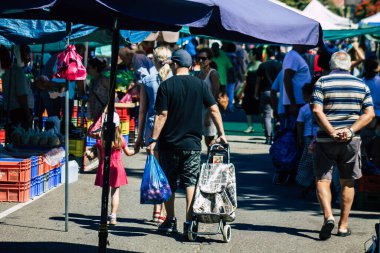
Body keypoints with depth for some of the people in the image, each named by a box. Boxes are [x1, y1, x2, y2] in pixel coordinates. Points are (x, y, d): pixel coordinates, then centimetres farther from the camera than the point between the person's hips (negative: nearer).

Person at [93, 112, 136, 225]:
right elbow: (128, 152, 8)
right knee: (115, 192, 7)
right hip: (117, 167, 0)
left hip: (104, 167, 0)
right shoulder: (120, 139, -4)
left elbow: (99, 156, -5)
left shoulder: (100, 140, -7)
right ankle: (113, 217, 5)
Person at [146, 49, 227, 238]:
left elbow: (161, 115, -10)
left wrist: (153, 140, -7)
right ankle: (189, 223, -4)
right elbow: (214, 109, 1)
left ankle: (170, 221, 19)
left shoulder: (166, 86, -6)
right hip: (192, 144, 1)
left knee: (169, 184, 12)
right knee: (191, 182, 4)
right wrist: (221, 133, 10)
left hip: (169, 143, -1)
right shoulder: (200, 84, 1)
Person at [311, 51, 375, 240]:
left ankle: (328, 216, -21)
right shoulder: (361, 85, 6)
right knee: (347, 182, 13)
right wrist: (350, 130, -9)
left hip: (326, 140, -2)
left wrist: (332, 132, -15)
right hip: (352, 140, 2)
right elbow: (369, 113, -1)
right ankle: (343, 225, 14)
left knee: (322, 179, 1)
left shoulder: (322, 82, -3)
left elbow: (317, 110, -14)